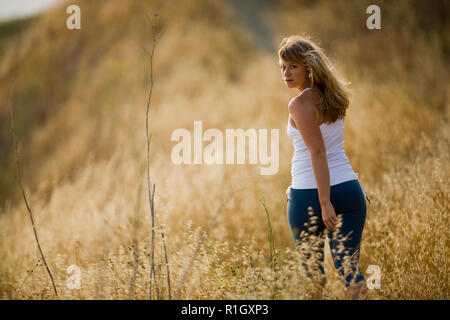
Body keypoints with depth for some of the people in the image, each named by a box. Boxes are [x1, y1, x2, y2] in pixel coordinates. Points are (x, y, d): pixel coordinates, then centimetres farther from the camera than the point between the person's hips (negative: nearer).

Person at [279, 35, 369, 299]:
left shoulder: (301, 104, -11)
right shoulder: (335, 97, 10)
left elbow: (318, 153, -19)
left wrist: (325, 203, -21)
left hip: (309, 194, -5)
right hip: (349, 189, 5)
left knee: (311, 268, 13)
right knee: (349, 268, 1)